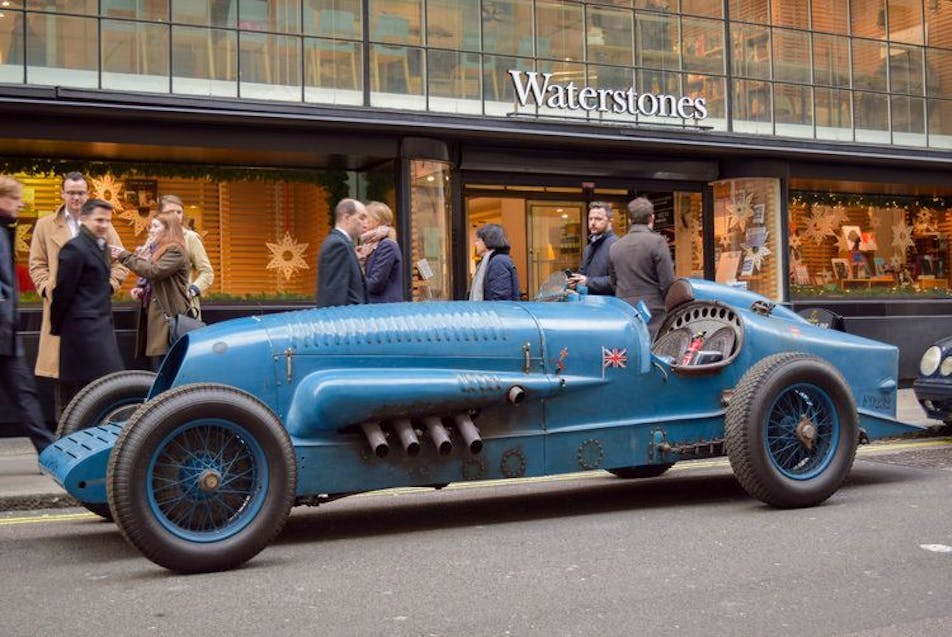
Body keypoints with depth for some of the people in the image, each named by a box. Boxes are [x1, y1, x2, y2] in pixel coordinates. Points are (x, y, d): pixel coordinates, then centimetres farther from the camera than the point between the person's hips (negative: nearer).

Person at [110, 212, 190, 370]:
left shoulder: (175, 251, -9)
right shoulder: (158, 250, 21)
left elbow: (153, 271, -21)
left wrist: (125, 256, -15)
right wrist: (143, 289, 9)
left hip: (168, 317, -10)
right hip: (154, 315, 10)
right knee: (157, 367, 9)